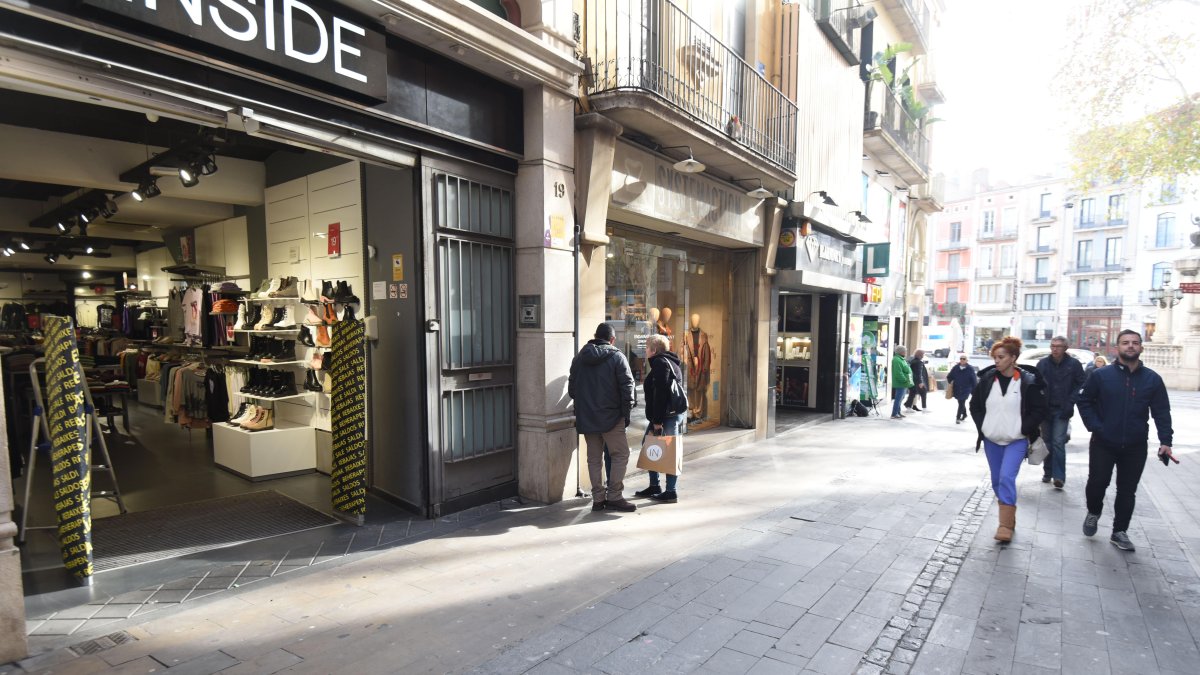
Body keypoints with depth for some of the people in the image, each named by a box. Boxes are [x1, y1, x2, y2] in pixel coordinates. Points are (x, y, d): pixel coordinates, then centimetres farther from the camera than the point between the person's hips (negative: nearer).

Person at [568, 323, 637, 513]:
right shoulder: (617, 357, -6)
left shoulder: (579, 357, 10)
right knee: (620, 455, 4)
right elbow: (627, 386, -9)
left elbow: (571, 389, 13)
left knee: (594, 458, 11)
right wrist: (626, 412, -2)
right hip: (611, 416, -5)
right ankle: (614, 497, 2)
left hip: (586, 417, 5)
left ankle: (598, 499, 13)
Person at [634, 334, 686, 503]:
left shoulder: (660, 363, -12)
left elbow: (660, 393, -20)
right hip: (676, 412, 11)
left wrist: (657, 421, -21)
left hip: (667, 415, -11)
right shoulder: (671, 362, 19)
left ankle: (671, 492, 4)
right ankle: (654, 486, 25)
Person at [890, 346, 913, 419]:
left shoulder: (901, 359, 17)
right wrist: (905, 380, -22)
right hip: (900, 384, -11)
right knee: (898, 399, -8)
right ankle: (894, 414, -5)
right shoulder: (896, 360, -19)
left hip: (903, 383, 11)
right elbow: (898, 373, -26)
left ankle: (898, 413, 26)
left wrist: (907, 380, 18)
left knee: (899, 399, 17)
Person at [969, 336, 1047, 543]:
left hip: (1016, 441, -4)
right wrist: (982, 427, 2)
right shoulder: (987, 378, 0)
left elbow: (1040, 410, -3)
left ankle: (1006, 525, -8)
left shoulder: (1028, 381, -9)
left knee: (1007, 478, -15)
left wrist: (1023, 429, -11)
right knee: (997, 480, 11)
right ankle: (1009, 518, 30)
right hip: (992, 440, 4)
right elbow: (975, 405, 11)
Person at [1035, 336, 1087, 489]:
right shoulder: (1042, 364, 1)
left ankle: (1059, 476, -5)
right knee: (1047, 441, 11)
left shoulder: (1074, 364, -4)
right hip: (1045, 409, 3)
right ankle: (1047, 472, 21)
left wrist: (1070, 402, -8)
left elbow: (1082, 384, -1)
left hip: (1062, 410, -3)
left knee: (1058, 442, -9)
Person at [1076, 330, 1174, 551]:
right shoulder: (1101, 375, -5)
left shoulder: (1152, 379, 0)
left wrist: (1165, 441, -9)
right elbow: (1084, 401, 2)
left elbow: (1162, 412, 0)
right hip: (1103, 444, -2)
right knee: (1097, 482, 2)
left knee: (1127, 491, 9)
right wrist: (1094, 426, -8)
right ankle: (1093, 513, 31)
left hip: (1135, 447, 2)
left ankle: (1119, 532, 21)